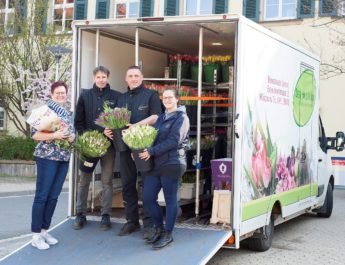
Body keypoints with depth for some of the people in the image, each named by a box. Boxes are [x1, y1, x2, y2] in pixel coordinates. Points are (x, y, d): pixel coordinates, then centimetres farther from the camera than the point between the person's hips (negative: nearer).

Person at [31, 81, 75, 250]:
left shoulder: (68, 114, 15)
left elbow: (73, 133, 19)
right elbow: (34, 134, -12)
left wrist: (72, 137, -5)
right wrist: (54, 135, -24)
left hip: (64, 158, 7)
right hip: (47, 157, -7)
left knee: (53, 196, 9)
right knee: (42, 195, -4)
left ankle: (44, 230, 18)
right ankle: (36, 235, 1)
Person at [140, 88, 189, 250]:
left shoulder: (181, 118, -2)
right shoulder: (161, 118, 21)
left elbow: (174, 141, -13)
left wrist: (152, 151, -16)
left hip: (171, 163, -7)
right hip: (155, 163, 7)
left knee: (170, 200, 0)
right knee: (147, 198, 5)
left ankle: (168, 235, 10)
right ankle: (159, 228, 23)